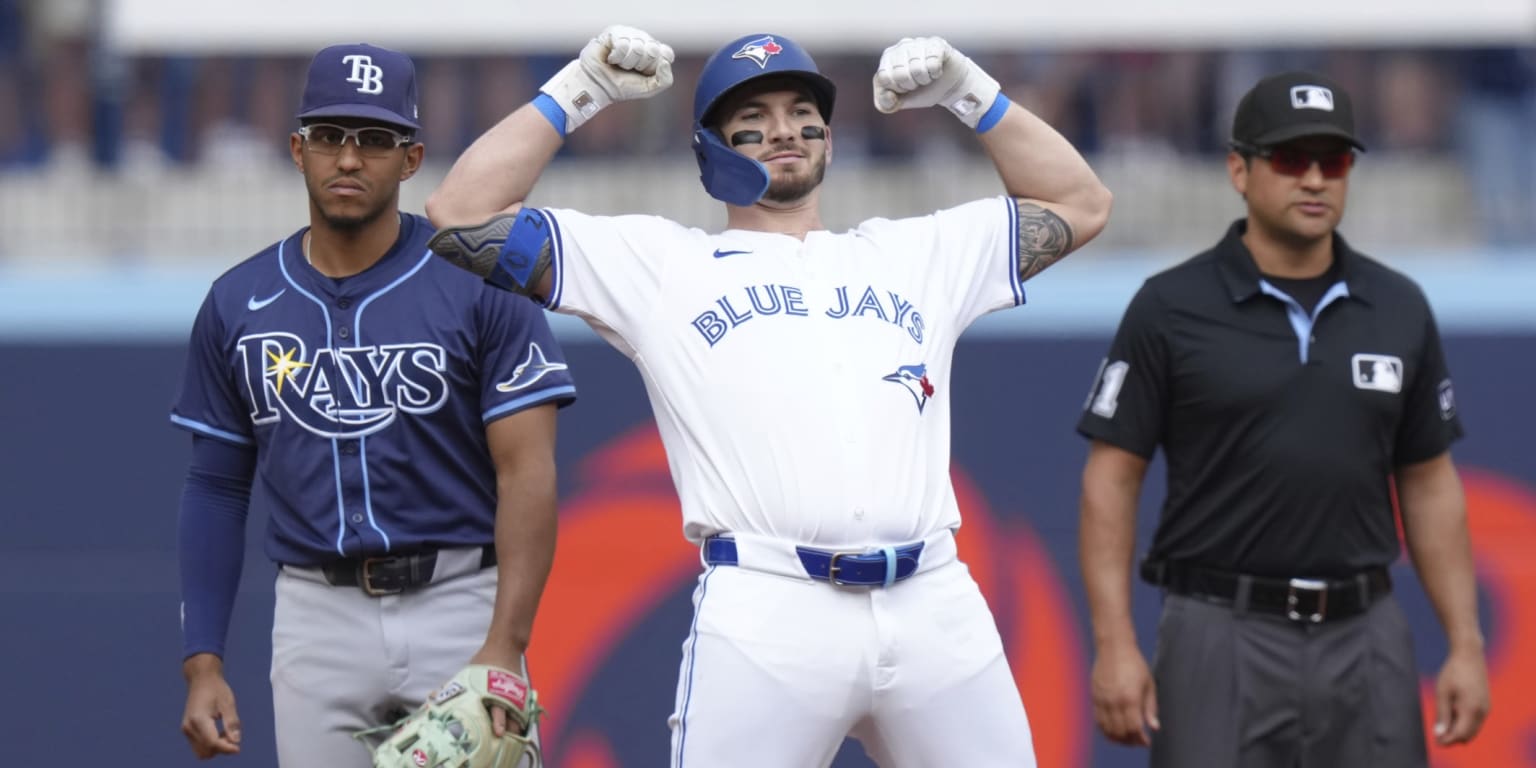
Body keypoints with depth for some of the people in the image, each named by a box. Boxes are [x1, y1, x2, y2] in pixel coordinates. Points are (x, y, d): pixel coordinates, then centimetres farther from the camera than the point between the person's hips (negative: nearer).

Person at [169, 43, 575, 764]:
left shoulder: (477, 287, -3)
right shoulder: (238, 305, 7)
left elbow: (527, 472, -8)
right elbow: (218, 488, 13)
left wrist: (503, 648, -19)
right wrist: (203, 664, 4)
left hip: (460, 604, -3)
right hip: (319, 617, 3)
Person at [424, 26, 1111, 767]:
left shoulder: (916, 254, 26)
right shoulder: (658, 263, 16)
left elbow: (1078, 205, 30)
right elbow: (462, 214, 12)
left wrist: (969, 92, 22)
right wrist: (579, 91, 12)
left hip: (935, 611, 3)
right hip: (764, 615, -3)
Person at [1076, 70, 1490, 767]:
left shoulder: (1399, 310, 8)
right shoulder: (1170, 309, -3)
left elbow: (1429, 485, 13)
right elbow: (1111, 479, -3)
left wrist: (1466, 644, 7)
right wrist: (1115, 645, -11)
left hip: (1365, 637, 4)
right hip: (1222, 633, -3)